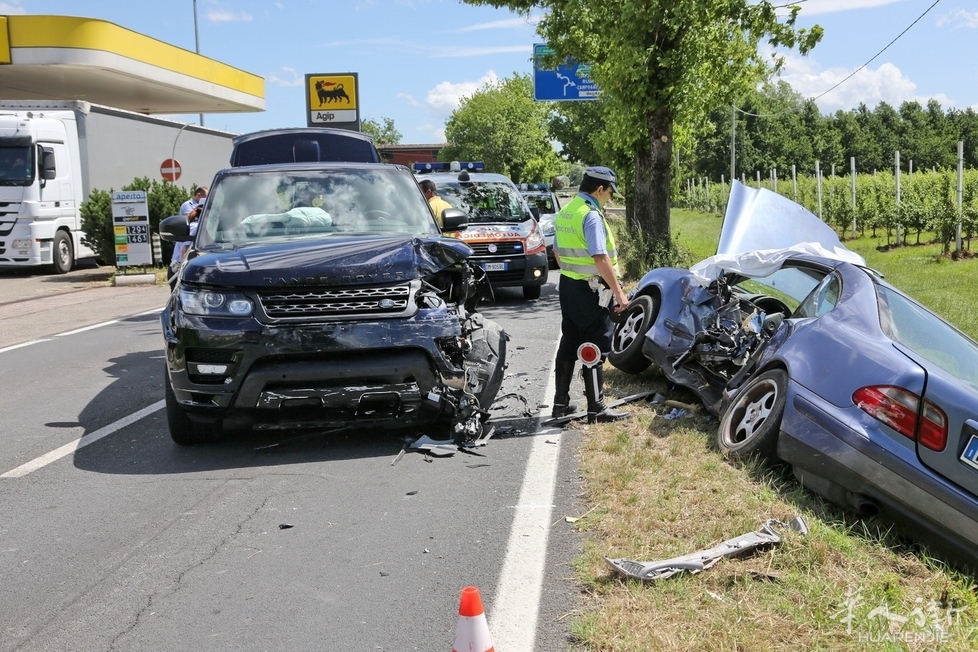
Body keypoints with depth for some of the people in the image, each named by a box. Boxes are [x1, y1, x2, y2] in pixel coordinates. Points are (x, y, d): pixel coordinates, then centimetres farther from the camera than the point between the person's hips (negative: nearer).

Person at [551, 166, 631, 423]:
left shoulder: (565, 212, 10)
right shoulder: (591, 215, -18)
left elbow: (557, 251, 18)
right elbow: (601, 258, -24)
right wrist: (619, 292, -22)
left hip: (568, 285, 9)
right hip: (590, 290, -9)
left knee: (568, 344, 14)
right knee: (595, 348, -3)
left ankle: (561, 402, 20)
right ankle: (597, 408, 1)